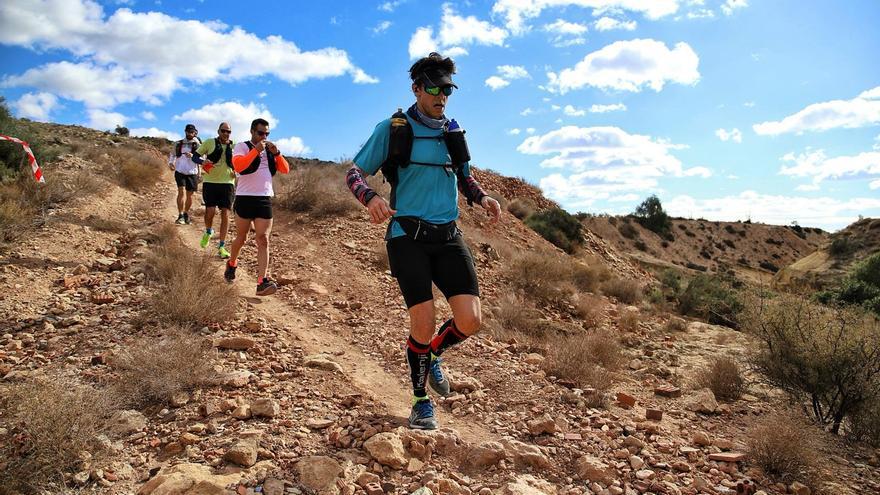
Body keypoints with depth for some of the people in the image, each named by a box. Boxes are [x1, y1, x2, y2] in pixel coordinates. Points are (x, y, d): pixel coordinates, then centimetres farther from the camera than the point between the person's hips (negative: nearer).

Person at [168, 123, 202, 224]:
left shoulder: (198, 145, 0)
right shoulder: (178, 144, 7)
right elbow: (172, 154, 20)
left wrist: (193, 156, -27)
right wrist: (171, 163, 0)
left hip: (192, 173, 0)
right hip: (180, 171, 0)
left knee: (189, 195, 8)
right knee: (181, 191, -16)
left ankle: (186, 213, 29)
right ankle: (180, 216, -16)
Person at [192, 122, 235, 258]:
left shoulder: (234, 146, 6)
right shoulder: (209, 143, 2)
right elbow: (195, 156, 4)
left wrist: (237, 171, -5)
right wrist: (202, 161, -18)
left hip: (227, 183, 1)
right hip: (210, 182, -1)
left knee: (225, 214, -2)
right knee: (210, 211, -11)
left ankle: (221, 247, 5)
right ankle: (208, 232, 25)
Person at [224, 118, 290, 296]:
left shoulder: (270, 150, 16)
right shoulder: (242, 147, 0)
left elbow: (285, 170, 7)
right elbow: (238, 166, -19)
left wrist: (277, 153, -7)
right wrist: (256, 150, -20)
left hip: (265, 200, 3)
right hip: (245, 199, -3)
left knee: (263, 240, -7)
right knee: (241, 238, 10)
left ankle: (262, 282, -13)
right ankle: (232, 264, 39)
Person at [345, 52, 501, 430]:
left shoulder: (453, 131, 13)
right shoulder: (393, 129, -1)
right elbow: (354, 173, 0)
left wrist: (482, 197, 5)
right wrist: (371, 198, -23)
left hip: (448, 236, 4)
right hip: (408, 236, -4)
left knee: (470, 320, -8)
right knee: (423, 324, -10)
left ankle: (432, 356, 26)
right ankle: (421, 402, 16)